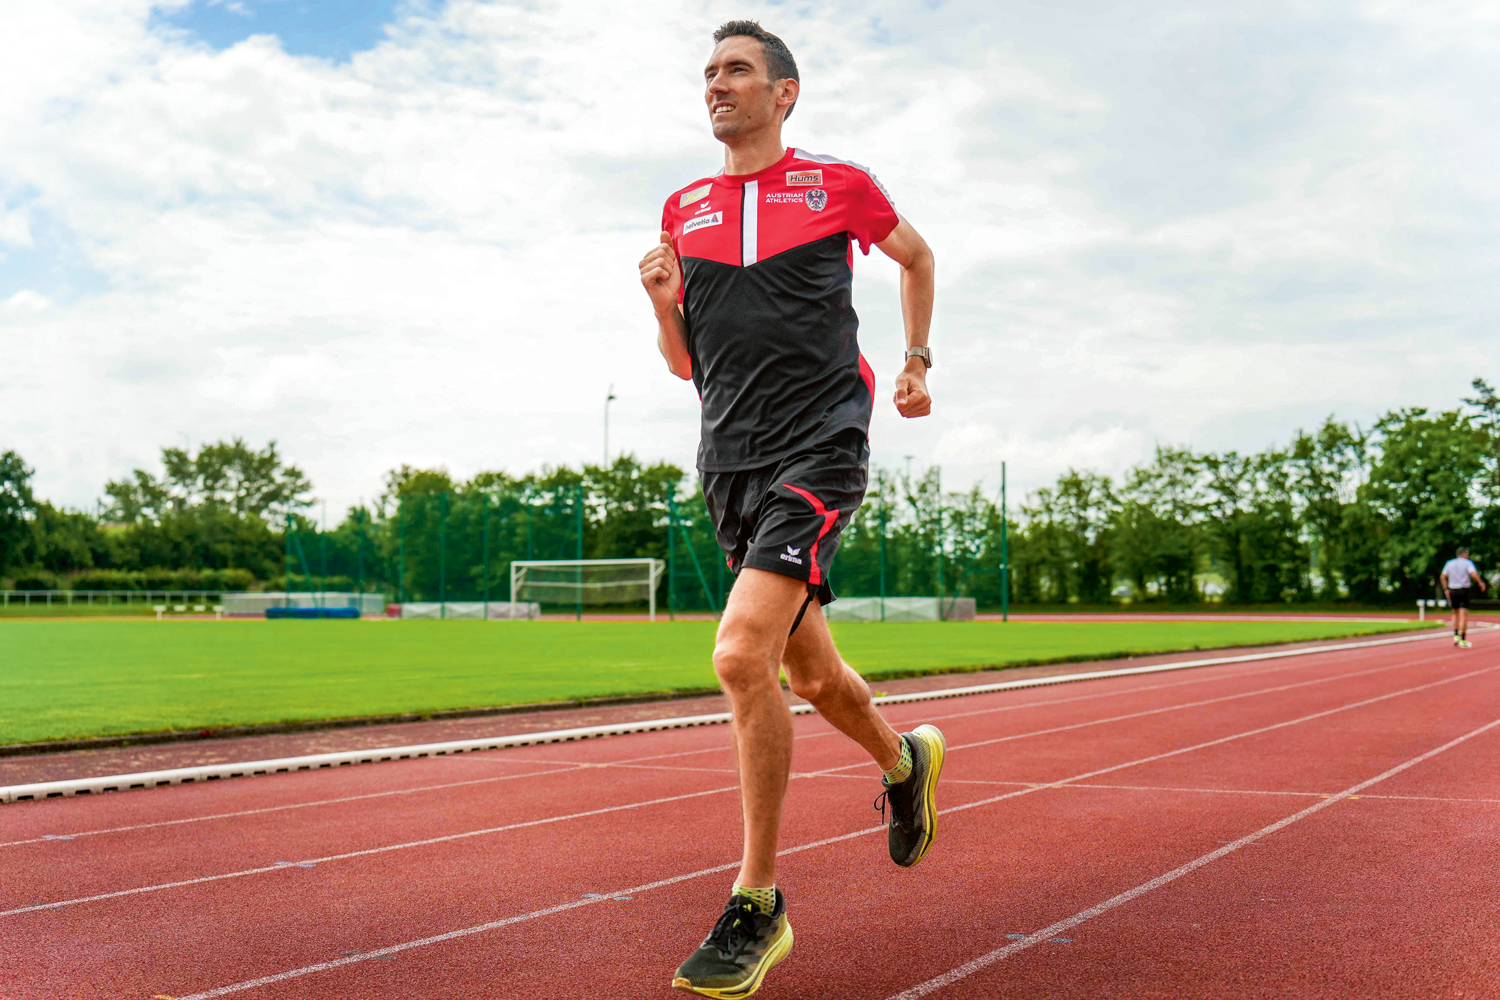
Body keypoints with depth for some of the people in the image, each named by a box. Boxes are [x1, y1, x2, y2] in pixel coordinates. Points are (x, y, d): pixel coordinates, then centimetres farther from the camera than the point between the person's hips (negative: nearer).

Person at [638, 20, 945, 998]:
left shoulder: (840, 184, 4)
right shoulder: (683, 210, 14)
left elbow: (917, 254, 23)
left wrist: (917, 361, 17)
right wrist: (665, 300, -2)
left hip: (819, 447, -5)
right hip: (732, 461, 5)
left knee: (743, 655, -21)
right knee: (810, 672, 13)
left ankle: (756, 907, -9)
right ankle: (905, 761, 46)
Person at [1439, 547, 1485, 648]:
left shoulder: (1449, 563, 8)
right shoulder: (1467, 563, -3)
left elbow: (1442, 577, 4)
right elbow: (1474, 574, -18)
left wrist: (1446, 589, 10)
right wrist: (1481, 583, -4)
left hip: (1452, 591, 4)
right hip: (1464, 590, -4)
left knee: (1455, 614, 19)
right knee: (1464, 615, -3)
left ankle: (1456, 636, 4)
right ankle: (1463, 640, -5)